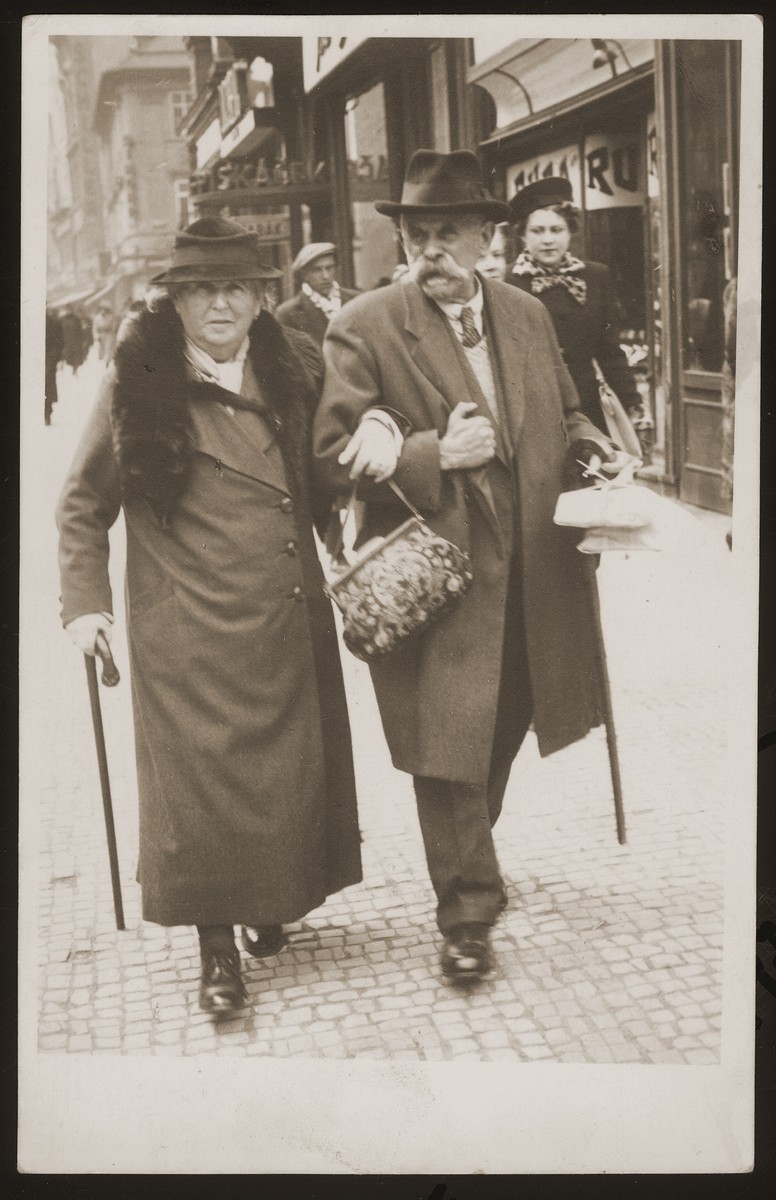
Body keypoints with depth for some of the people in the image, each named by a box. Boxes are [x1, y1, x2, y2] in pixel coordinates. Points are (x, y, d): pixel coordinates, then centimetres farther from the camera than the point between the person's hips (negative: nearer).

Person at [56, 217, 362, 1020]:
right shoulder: (138, 383, -4)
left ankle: (270, 905, 35)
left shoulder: (286, 372, 8)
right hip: (190, 629, -4)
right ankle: (217, 949, 14)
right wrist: (84, 602, -4)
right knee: (202, 780, 0)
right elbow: (83, 505, 3)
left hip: (292, 621, 5)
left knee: (292, 770, 13)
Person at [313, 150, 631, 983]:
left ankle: (468, 857, 47)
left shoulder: (528, 316, 9)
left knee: (501, 735, 20)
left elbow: (564, 415, 20)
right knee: (450, 750, 1)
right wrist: (436, 454, -23)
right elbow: (331, 457, -14)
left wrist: (591, 447, -3)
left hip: (530, 580, 6)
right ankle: (467, 911, 19)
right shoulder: (364, 329, -9)